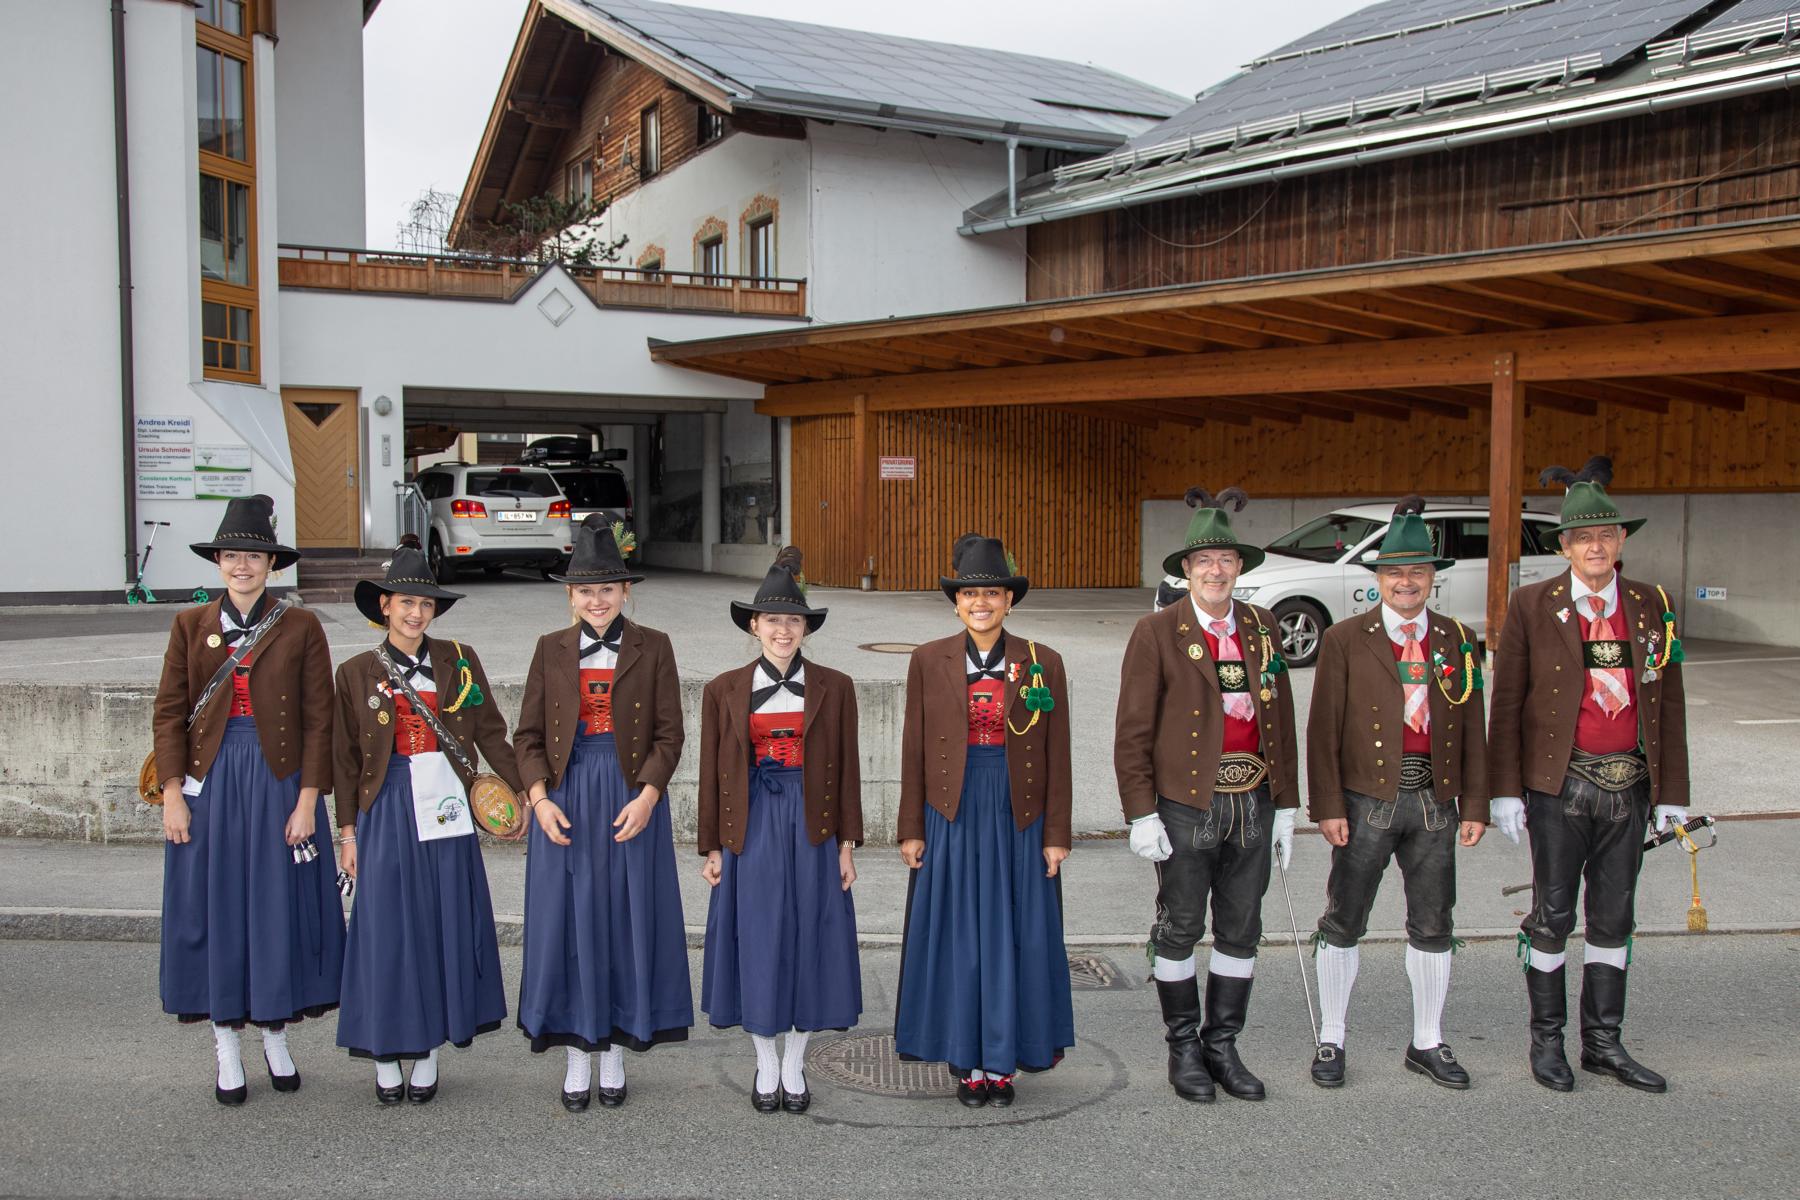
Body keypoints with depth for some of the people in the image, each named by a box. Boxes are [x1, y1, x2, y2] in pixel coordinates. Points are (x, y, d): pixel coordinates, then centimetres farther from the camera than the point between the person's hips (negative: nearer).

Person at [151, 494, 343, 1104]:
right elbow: (169, 714, 3)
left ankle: (276, 1037, 24)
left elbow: (318, 720, -3)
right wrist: (172, 794, -5)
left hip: (278, 781, -1)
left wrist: (307, 800, -8)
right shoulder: (191, 625, 5)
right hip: (210, 783, 2)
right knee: (212, 909, 6)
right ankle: (226, 1048, 20)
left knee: (279, 907, 6)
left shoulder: (300, 628, -1)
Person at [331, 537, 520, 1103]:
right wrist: (348, 830, 2)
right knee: (388, 928, 2)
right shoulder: (357, 672, 3)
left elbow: (490, 731, 8)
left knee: (445, 925, 5)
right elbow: (347, 758, 5)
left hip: (446, 806, 1)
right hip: (388, 808, -1)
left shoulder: (458, 659, 6)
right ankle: (386, 1056, 15)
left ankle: (428, 1053, 17)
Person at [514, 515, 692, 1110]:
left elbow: (668, 734, -1)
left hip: (632, 802, -1)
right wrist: (539, 799, -8)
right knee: (568, 923, 5)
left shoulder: (653, 648, 1)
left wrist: (647, 797, -13)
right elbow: (529, 735, 5)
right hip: (566, 801, 1)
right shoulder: (551, 649, 6)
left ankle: (616, 1051, 20)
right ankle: (577, 1056, 18)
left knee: (628, 921, 5)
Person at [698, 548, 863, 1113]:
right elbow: (713, 773, 4)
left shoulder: (834, 688, 1)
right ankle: (766, 1066, 23)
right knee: (756, 943, 6)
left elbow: (846, 770, 2)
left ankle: (795, 1066, 23)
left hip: (811, 828, 0)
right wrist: (713, 848, 3)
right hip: (751, 827, 0)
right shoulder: (724, 691, 2)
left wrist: (846, 844, 0)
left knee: (808, 940, 6)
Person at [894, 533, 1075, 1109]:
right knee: (956, 935, 6)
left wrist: (1056, 835, -1)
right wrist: (911, 829, 0)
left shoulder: (1043, 663, 1)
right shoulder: (929, 661, 2)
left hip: (1018, 819, 0)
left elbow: (1056, 757, 2)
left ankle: (1003, 1060, 21)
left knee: (1014, 936, 6)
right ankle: (966, 1061, 19)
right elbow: (914, 751, 3)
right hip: (951, 818, 0)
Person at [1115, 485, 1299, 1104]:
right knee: (1180, 929, 7)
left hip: (1253, 803, 4)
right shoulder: (1157, 633, -6)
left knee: (1240, 930, 11)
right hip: (1186, 804, -4)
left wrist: (1286, 805, 9)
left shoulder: (1262, 628, 8)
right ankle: (1183, 1046, 23)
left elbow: (1281, 721, 11)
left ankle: (1222, 1044, 26)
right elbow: (1133, 731, -7)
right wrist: (1142, 814, -11)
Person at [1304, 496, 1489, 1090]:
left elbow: (1472, 729, 9)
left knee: (1433, 925, 12)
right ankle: (1330, 1041, 18)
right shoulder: (1345, 640, -3)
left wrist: (1474, 806, 4)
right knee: (1343, 924, 5)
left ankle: (1427, 1044, 26)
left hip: (1436, 802, 3)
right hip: (1367, 801, -3)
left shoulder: (1458, 640, 8)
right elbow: (1324, 728, -5)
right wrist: (1328, 806, -10)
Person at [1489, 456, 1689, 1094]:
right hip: (1558, 784, -3)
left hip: (1629, 785, 3)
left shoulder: (1652, 605, 6)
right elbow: (1506, 702, -3)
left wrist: (1671, 792, 4)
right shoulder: (1532, 605, -3)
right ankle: (1547, 1038, 19)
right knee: (1552, 915, 5)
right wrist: (1506, 790, -8)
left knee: (1614, 916, 11)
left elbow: (1668, 703, 8)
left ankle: (1603, 1042, 23)